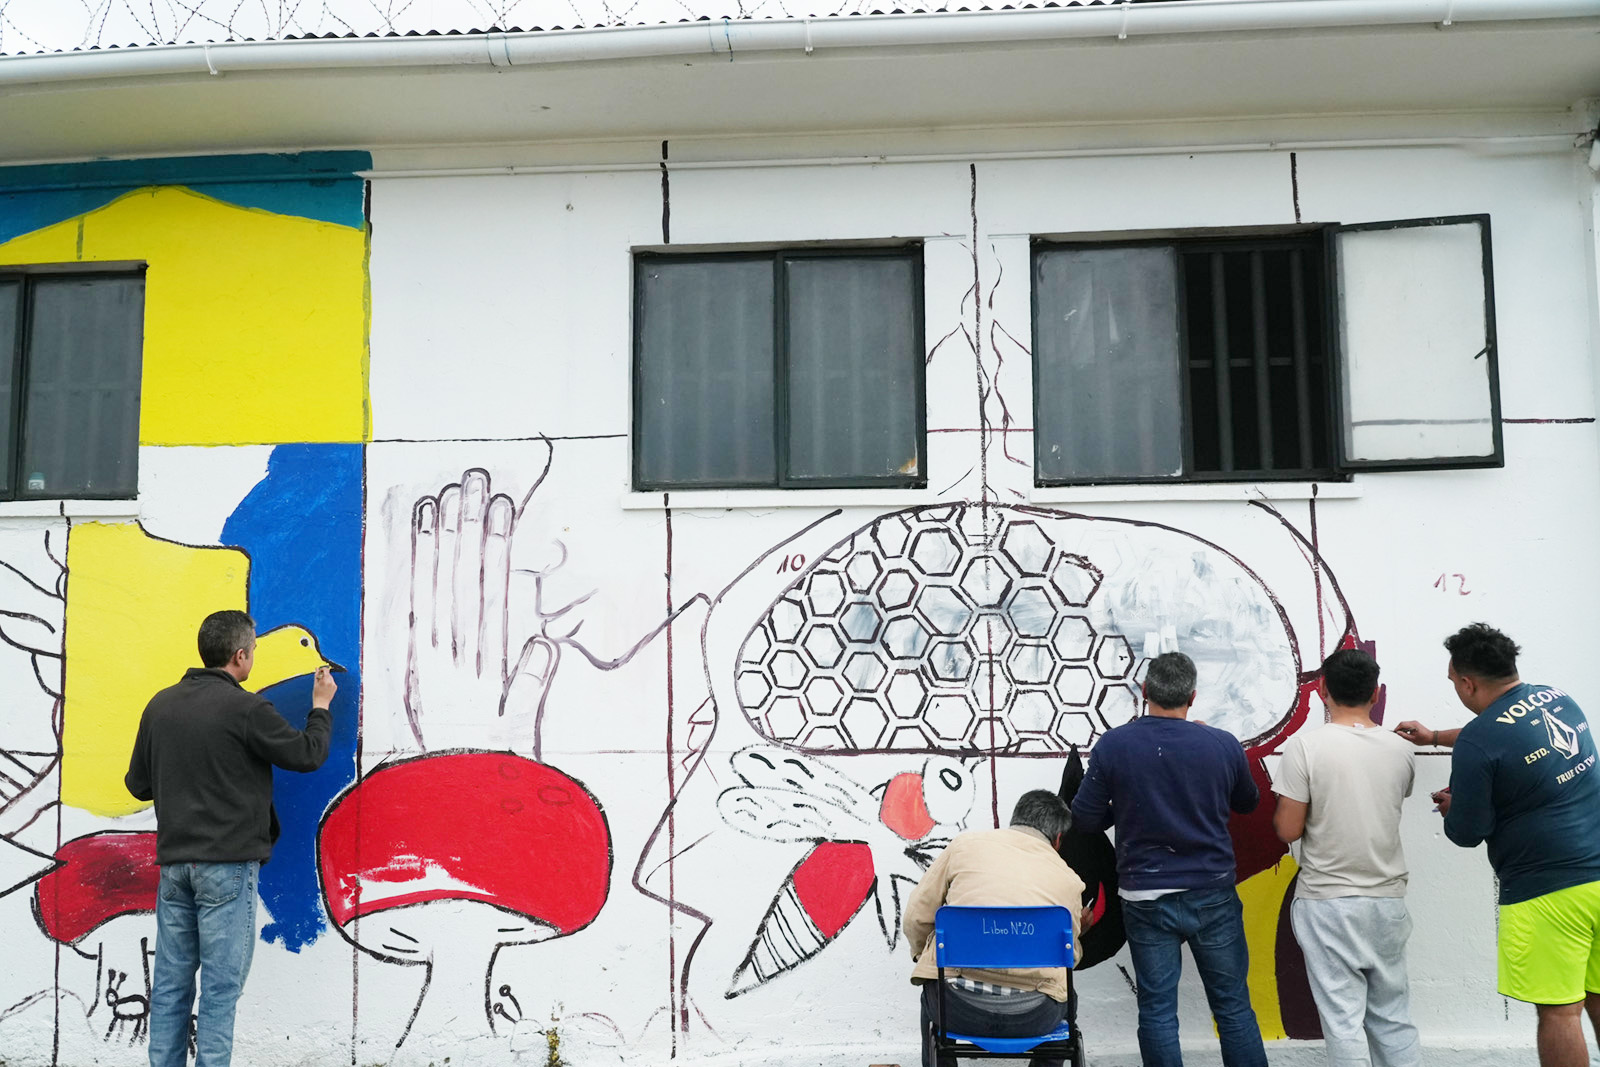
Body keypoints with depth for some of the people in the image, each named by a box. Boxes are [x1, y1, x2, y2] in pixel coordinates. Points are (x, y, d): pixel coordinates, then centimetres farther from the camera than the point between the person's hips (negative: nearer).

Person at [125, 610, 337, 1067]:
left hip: (174, 862, 6)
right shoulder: (246, 708, -14)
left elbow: (139, 784, 13)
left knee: (171, 984, 11)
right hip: (227, 864, -6)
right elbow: (307, 754, -4)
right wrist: (321, 706, 11)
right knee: (220, 986, 0)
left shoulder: (160, 705, 6)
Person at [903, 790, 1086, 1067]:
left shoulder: (966, 843, 9)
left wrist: (925, 955, 30)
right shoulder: (1069, 880, 12)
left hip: (959, 1009, 0)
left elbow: (916, 917, 9)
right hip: (1032, 1018, 0)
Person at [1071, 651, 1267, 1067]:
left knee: (1157, 1010, 9)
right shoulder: (1223, 745, -8)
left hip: (1146, 897, -1)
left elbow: (1085, 818, -5)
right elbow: (1247, 802, 11)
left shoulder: (1113, 746, -11)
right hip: (1212, 893, 1)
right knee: (1233, 1006, 14)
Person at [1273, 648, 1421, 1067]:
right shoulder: (1401, 750, 0)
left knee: (1344, 1021, 2)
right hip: (1387, 900, 4)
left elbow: (1288, 830, -13)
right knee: (1393, 1018, 16)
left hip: (1328, 903, -4)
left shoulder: (1304, 745, -13)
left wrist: (1282, 807, 8)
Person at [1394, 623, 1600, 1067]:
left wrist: (1450, 806, 12)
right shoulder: (1558, 698, 8)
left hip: (1548, 889, -8)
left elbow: (1466, 833, -9)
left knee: (1558, 1011, 2)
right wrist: (1434, 737, 37)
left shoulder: (1477, 742, -16)